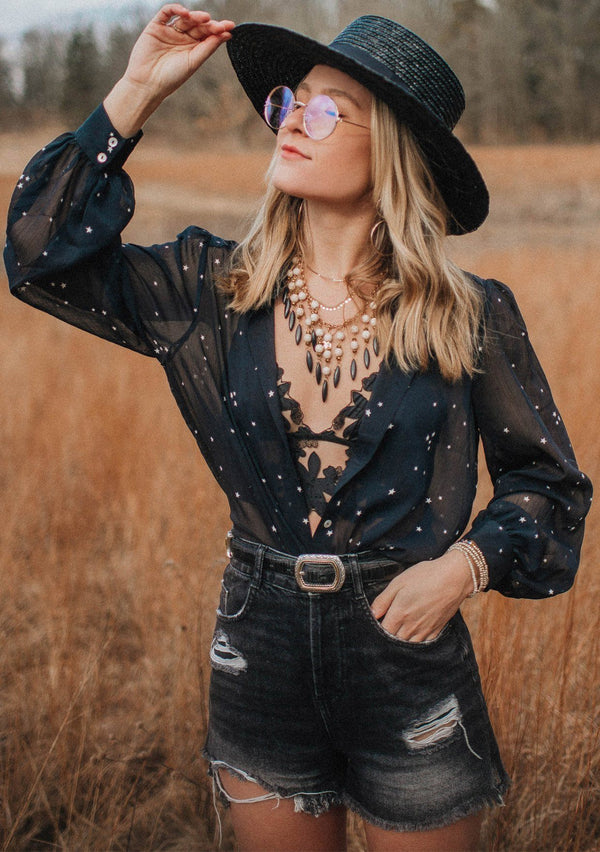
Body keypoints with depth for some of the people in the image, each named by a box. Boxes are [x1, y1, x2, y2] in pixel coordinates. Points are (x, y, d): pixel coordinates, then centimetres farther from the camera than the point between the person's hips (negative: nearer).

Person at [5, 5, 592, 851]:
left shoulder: (468, 318, -8)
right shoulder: (215, 290, -2)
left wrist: (466, 565, -16)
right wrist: (135, 93, -11)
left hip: (408, 659, -2)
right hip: (261, 654, 2)